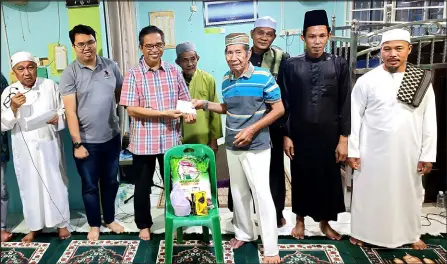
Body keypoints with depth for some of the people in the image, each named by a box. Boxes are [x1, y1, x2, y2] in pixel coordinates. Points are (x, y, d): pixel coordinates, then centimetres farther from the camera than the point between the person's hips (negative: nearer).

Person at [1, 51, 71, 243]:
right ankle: (35, 226, 28)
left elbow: (64, 110, 2)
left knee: (55, 183, 7)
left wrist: (58, 118, -19)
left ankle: (61, 223, 23)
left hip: (49, 145, -1)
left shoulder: (50, 86, -1)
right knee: (30, 187, 11)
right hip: (24, 149, 1)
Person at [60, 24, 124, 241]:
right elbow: (70, 112, -11)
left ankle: (109, 219, 36)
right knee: (90, 186, 11)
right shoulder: (69, 73, -9)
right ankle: (94, 224, 31)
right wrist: (77, 143, -14)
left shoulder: (110, 66, 0)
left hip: (112, 137, 3)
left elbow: (121, 93, 12)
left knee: (111, 182, 17)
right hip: (87, 141, -3)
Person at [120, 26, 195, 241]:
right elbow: (131, 109, -13)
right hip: (143, 141, -2)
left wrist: (188, 113, -14)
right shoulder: (133, 74, -6)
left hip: (171, 139, 3)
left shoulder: (174, 71, 3)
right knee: (143, 186, 13)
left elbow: (185, 100, 9)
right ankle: (144, 225, 33)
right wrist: (164, 113, -20)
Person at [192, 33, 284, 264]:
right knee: (238, 192, 16)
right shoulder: (226, 80, 4)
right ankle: (243, 233, 35)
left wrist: (252, 130, -18)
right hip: (232, 146, 6)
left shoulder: (263, 77, -14)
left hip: (256, 147, -6)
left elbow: (279, 109, -12)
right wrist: (205, 104, 3)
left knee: (261, 195, -3)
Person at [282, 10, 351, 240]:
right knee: (301, 177, 12)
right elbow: (285, 104, -1)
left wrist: (343, 138, -5)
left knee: (329, 178, 11)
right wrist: (286, 135, -3)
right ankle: (300, 220, 33)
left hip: (329, 134, 1)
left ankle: (324, 222, 33)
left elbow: (346, 105, -1)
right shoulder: (292, 65, -3)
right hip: (300, 134, 0)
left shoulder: (339, 65, -2)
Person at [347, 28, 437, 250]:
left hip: (408, 153, 3)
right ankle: (362, 232, 29)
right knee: (368, 193, 9)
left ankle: (410, 234, 37)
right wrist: (352, 151, -7)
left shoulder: (422, 81, 1)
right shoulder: (366, 81, -6)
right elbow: (355, 117, -5)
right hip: (372, 153, -2)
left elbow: (430, 121, 3)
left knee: (409, 193, 16)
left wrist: (427, 155, 0)